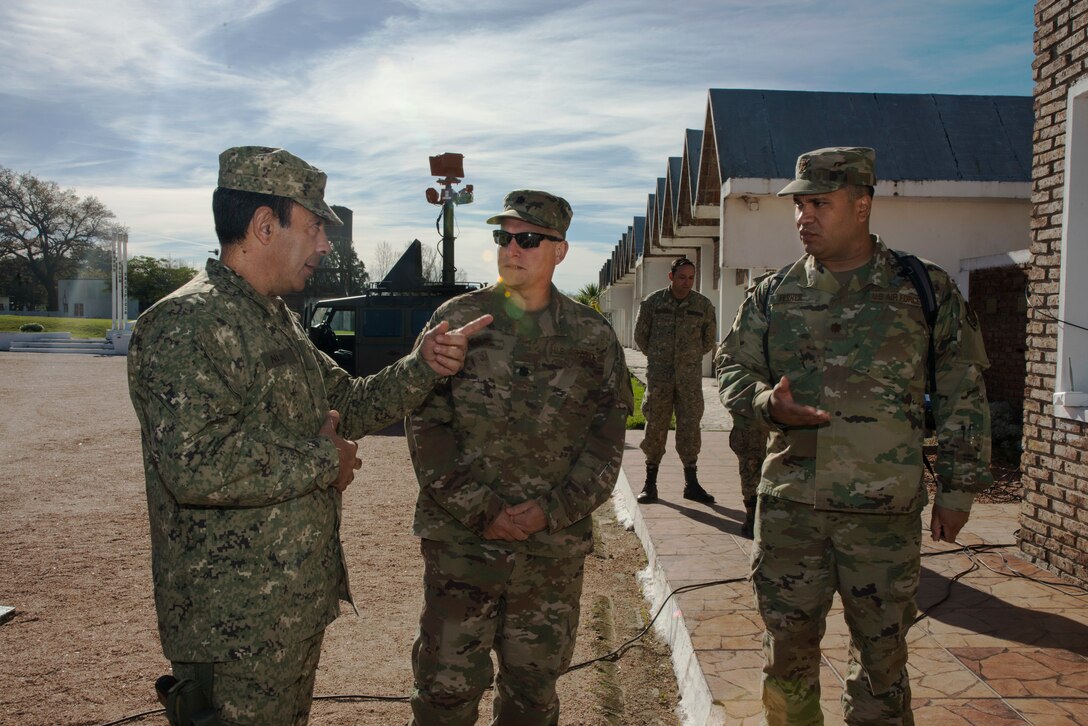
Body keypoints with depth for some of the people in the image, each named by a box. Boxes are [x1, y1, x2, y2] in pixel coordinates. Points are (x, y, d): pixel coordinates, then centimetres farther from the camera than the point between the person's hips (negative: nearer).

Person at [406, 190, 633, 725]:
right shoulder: (457, 320, 0)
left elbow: (607, 436, 2)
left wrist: (552, 511, -10)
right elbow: (426, 425, -4)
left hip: (555, 549, 2)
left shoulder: (593, 337, 3)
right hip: (460, 544, -1)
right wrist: (479, 510, -11)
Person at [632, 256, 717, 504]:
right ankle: (650, 482, 10)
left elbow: (709, 339, 16)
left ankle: (691, 483, 9)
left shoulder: (703, 305, 3)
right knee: (655, 427, 2)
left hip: (690, 377, 1)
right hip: (659, 376, -1)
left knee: (690, 428, 1)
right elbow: (640, 335, 11)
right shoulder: (653, 302, 0)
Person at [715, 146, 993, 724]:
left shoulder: (925, 288, 1)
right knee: (787, 645, 12)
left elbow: (962, 394, 5)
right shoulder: (775, 295, 6)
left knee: (881, 650, 11)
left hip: (884, 510, -2)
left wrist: (959, 486, 3)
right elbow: (730, 365, 11)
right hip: (788, 504, 2)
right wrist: (767, 403, -11)